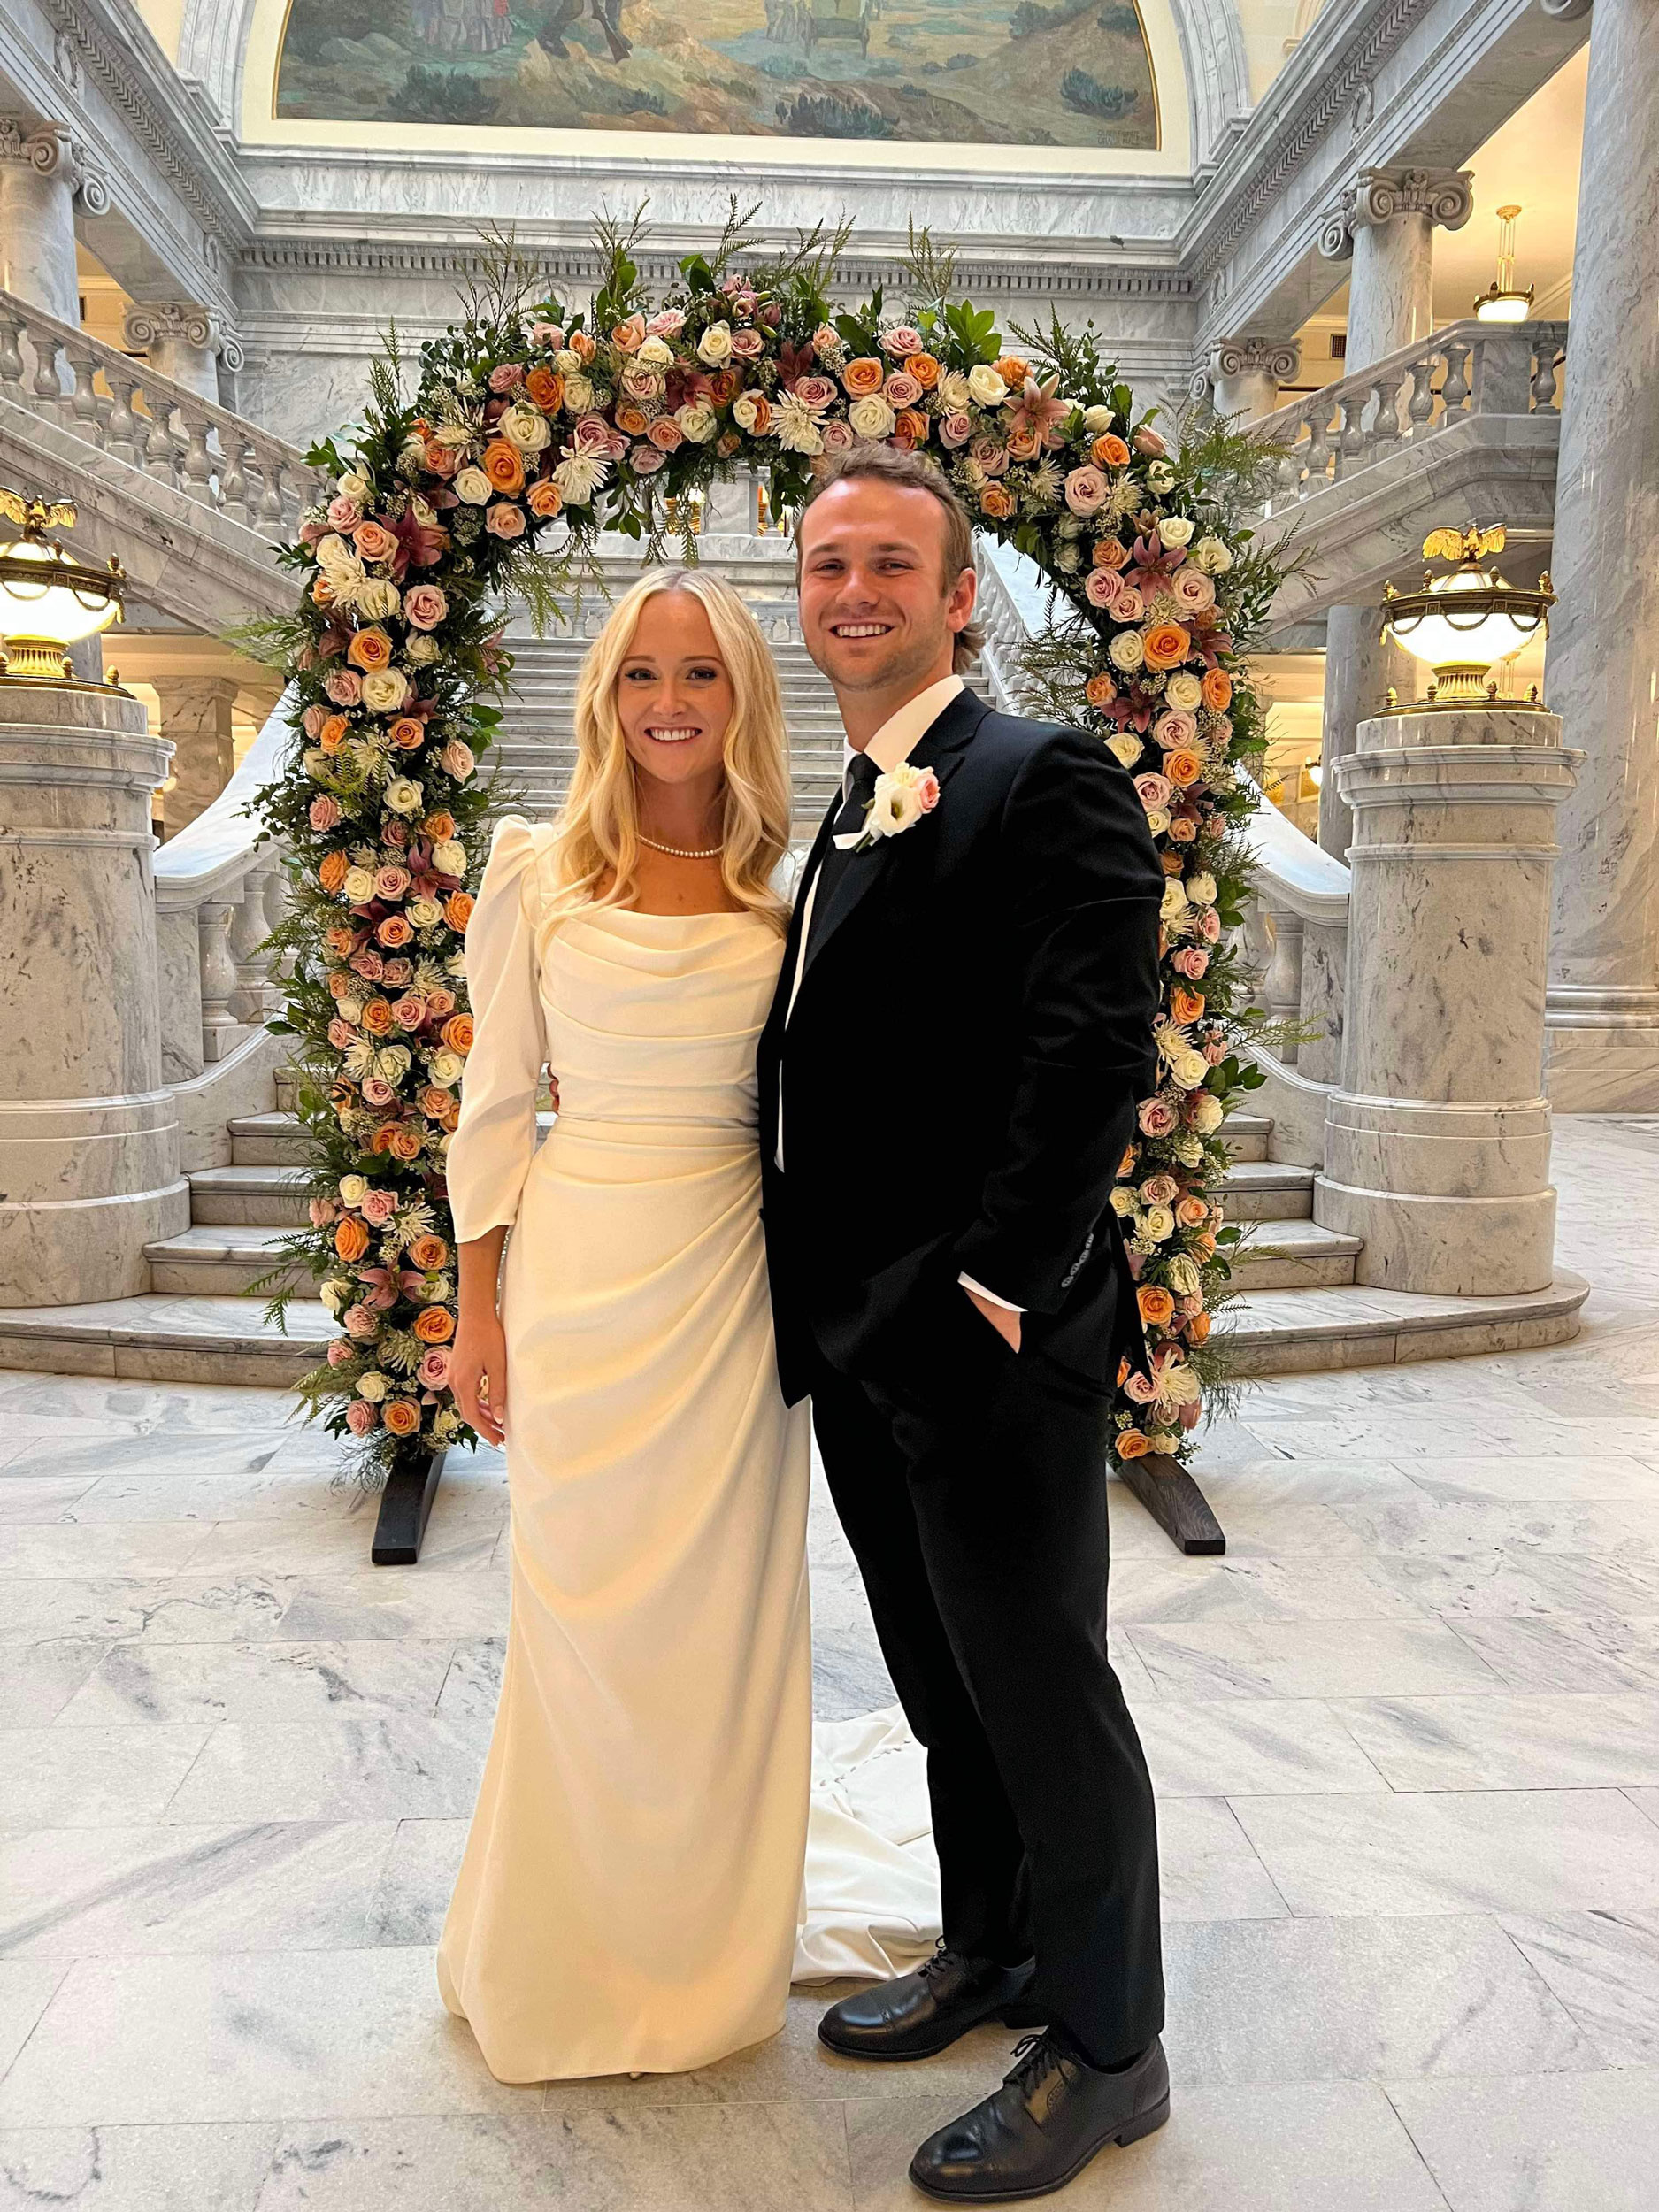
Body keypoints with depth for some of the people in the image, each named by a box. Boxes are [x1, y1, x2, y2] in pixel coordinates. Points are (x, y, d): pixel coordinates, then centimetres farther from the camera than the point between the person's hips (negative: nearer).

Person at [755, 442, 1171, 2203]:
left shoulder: (1047, 779, -10)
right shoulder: (853, 816, 16)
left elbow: (1092, 1050, -20)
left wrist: (992, 1290, -21)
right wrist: (828, 1309, 11)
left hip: (987, 1339, -8)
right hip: (862, 1338, 8)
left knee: (1041, 1690, 6)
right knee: (947, 1683, 21)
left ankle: (1106, 2051, 26)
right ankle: (989, 1952, 42)